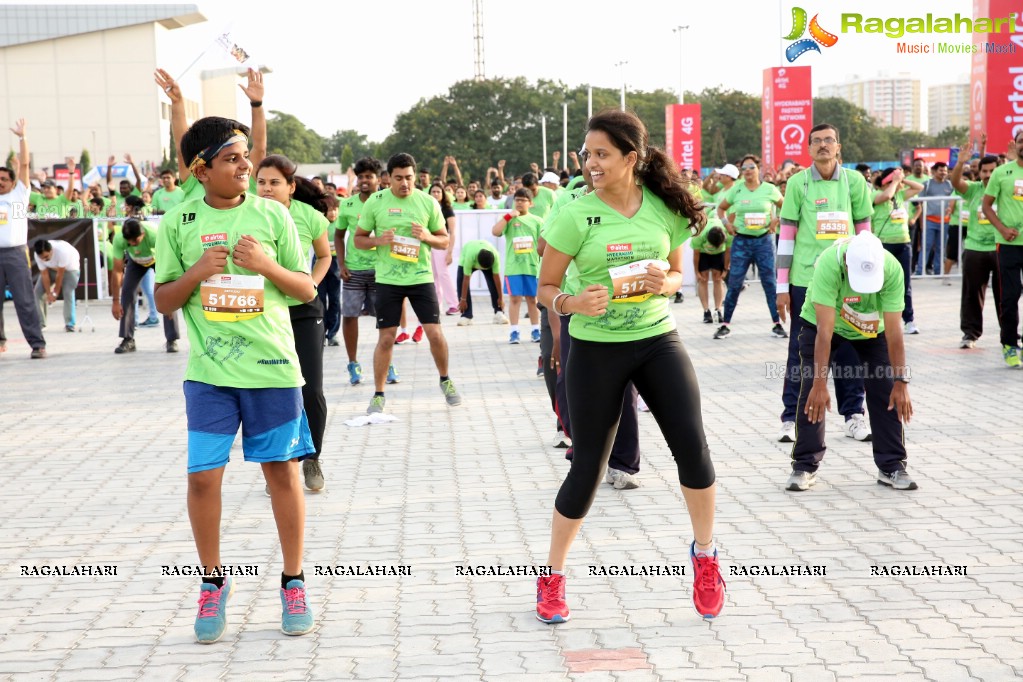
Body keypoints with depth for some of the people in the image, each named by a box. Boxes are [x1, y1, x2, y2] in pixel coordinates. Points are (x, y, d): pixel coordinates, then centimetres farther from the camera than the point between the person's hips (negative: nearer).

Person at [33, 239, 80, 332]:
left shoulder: (62, 250, -42)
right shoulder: (38, 255, -28)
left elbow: (60, 274, -32)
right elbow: (44, 274, -20)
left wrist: (55, 293, -23)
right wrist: (49, 293, -24)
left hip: (69, 267, -4)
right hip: (51, 268, 4)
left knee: (68, 293, -22)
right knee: (38, 291, -8)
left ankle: (69, 324, -15)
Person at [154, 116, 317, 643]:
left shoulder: (272, 215, 2)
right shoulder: (178, 223, 2)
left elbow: (306, 289, 4)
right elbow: (163, 301, 6)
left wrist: (267, 265, -13)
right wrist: (197, 271, -12)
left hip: (272, 366, 0)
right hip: (209, 371, 0)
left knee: (282, 471, 5)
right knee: (203, 476, -1)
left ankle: (293, 582, 19)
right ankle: (213, 581, 20)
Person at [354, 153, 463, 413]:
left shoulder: (428, 202, 1)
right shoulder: (375, 202, -1)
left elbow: (444, 240, 8)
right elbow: (358, 239, 5)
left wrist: (427, 236, -13)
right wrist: (379, 240, -15)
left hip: (421, 277, 1)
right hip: (388, 279, -1)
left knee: (435, 332, 0)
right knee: (386, 338, 1)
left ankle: (445, 381, 25)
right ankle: (378, 394, 13)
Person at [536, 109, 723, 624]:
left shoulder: (666, 208, 0)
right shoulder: (576, 214, -9)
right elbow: (545, 287, -4)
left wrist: (665, 283, -10)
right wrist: (572, 303, -25)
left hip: (657, 340, 3)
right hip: (596, 349, -2)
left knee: (693, 448, -7)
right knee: (587, 468, 1)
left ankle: (704, 552, 20)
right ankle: (552, 577, 20)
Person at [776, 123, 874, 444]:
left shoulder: (854, 181, 4)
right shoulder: (798, 182, -1)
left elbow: (864, 232, 9)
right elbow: (786, 235, 0)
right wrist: (782, 287, -3)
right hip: (805, 279, -1)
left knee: (848, 348, 6)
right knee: (801, 350, 4)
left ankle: (854, 414, 17)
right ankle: (792, 418, 11)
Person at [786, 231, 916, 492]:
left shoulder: (892, 269, -33)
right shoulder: (828, 264, -39)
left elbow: (893, 332, -28)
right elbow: (824, 332, -38)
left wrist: (901, 382, -27)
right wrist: (820, 383, -37)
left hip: (871, 327, 2)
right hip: (821, 322, -2)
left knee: (886, 393, -5)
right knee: (811, 393, -9)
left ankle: (892, 466, 6)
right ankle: (805, 466, 2)